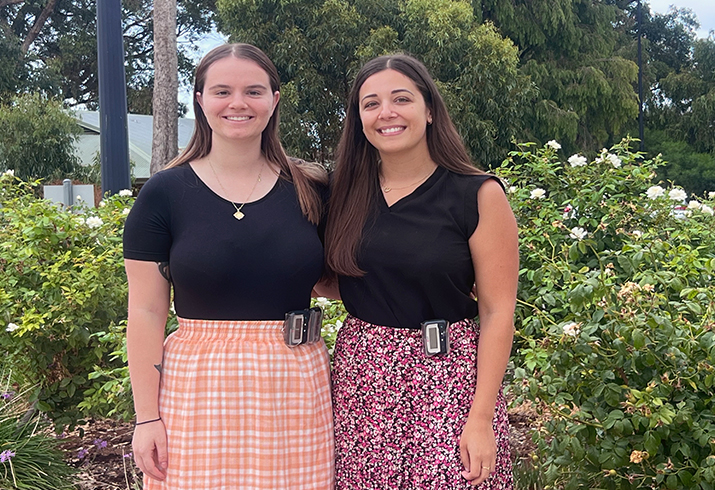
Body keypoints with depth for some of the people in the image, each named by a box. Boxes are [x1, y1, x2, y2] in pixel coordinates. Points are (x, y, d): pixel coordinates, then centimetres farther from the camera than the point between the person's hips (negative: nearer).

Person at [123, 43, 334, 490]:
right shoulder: (164, 194, -2)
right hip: (198, 389, -1)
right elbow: (146, 312, -2)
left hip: (294, 386, 2)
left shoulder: (312, 189, 3)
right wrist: (147, 417, -4)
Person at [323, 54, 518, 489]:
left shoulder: (479, 195, -7)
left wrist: (481, 418, -13)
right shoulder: (349, 192, 5)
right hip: (360, 374, 4)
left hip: (445, 376, -3)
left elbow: (498, 312, -8)